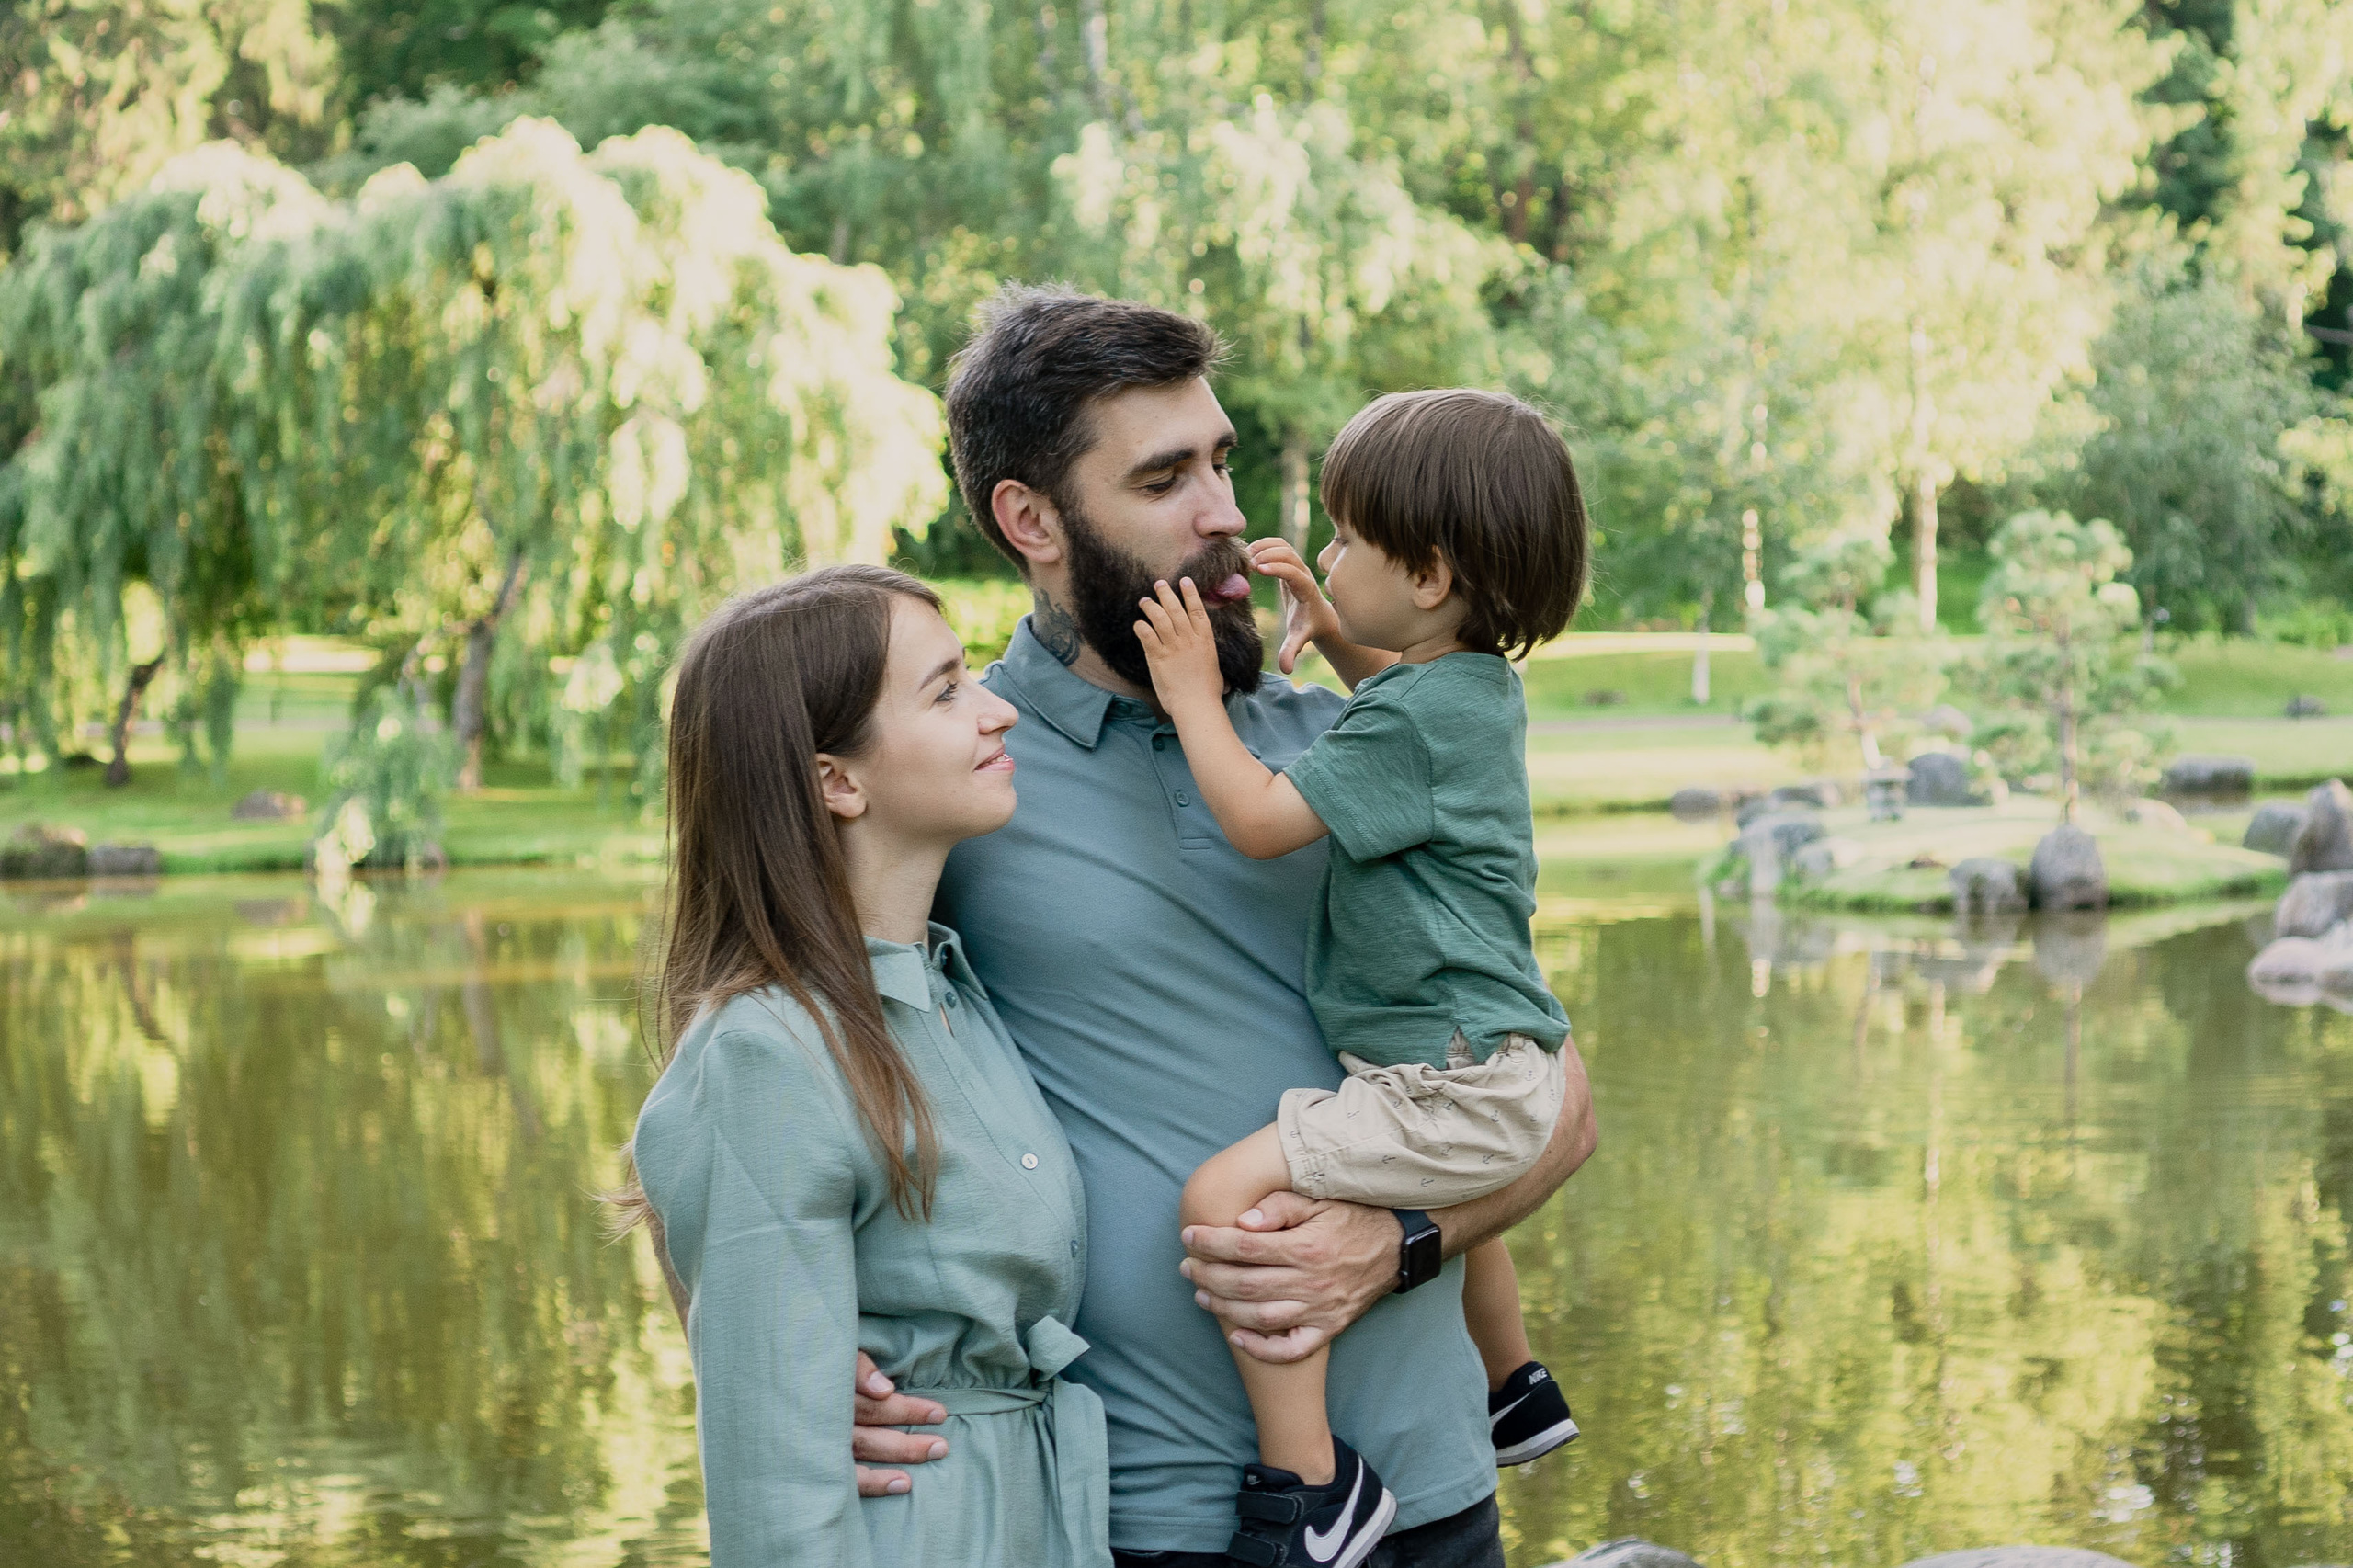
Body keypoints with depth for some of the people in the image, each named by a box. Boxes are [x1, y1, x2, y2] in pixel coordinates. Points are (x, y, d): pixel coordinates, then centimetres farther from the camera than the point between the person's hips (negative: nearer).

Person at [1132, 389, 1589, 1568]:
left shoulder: (1414, 720, -22)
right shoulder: (1476, 683, 9)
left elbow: (1258, 820, -20)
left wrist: (1193, 694, -9)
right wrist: (1320, 618, 23)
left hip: (1457, 1088, -11)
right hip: (1496, 1070, 11)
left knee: (1225, 1196, -21)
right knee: (1451, 1197, 40)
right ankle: (1514, 1389, 60)